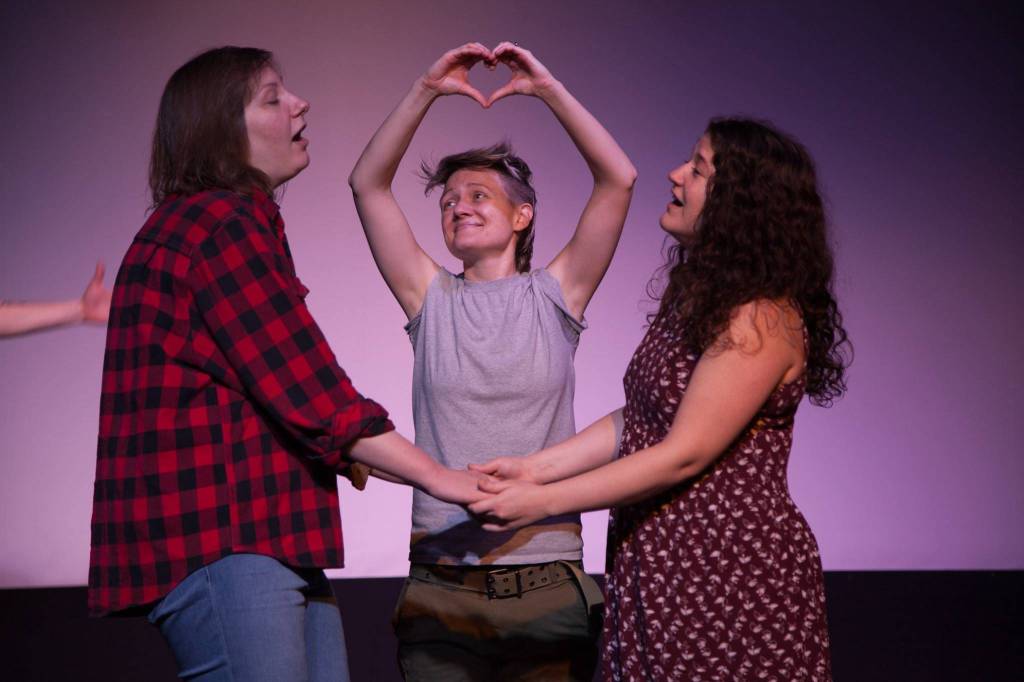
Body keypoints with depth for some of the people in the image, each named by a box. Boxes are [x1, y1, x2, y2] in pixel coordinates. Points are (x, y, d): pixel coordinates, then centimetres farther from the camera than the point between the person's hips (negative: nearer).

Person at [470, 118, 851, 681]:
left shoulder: (762, 317, -18)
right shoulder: (695, 294, 12)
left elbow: (684, 455, -20)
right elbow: (636, 419, 12)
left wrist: (543, 501, -17)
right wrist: (534, 468, 1)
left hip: (731, 575, -8)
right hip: (659, 568, 8)